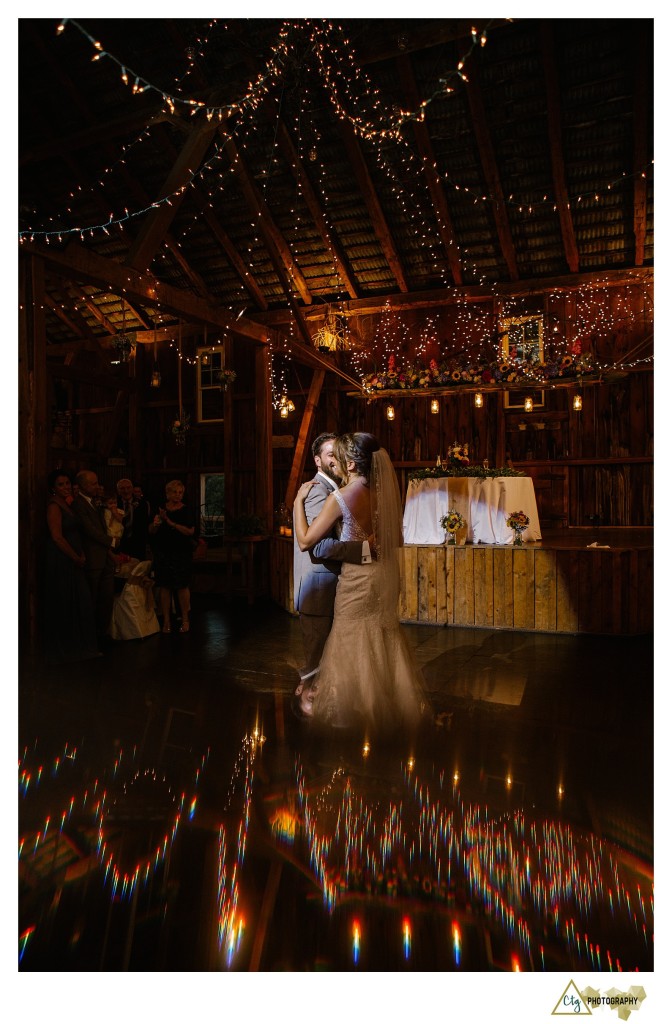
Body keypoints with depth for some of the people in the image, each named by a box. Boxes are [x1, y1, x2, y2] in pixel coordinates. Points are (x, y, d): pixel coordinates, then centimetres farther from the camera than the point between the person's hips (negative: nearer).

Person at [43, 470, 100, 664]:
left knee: (81, 603, 11)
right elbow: (57, 537, -18)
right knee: (64, 604, 1)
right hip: (61, 562, -9)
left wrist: (81, 555, 1)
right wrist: (77, 558, -11)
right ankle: (64, 648, 14)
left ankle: (79, 646, 21)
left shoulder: (67, 504, 14)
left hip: (72, 561, 9)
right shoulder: (54, 506, -12)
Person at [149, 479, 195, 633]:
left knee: (182, 587, -1)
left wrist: (170, 522, -18)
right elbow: (151, 531, 5)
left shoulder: (186, 510, -1)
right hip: (162, 553, 2)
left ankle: (185, 619, 10)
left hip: (181, 553, -2)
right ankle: (166, 621, 10)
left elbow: (190, 531, -13)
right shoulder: (160, 509, 7)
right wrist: (155, 523, -17)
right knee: (165, 587, 3)